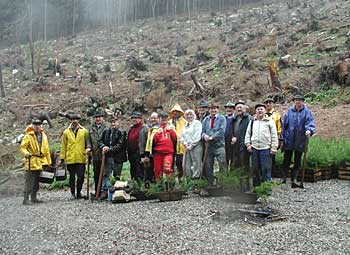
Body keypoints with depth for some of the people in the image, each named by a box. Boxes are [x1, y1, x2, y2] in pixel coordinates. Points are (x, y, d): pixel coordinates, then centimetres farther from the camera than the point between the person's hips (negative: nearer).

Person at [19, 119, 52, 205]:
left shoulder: (43, 136, 12)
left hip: (41, 162, 6)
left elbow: (47, 150, 17)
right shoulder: (28, 136, -7)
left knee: (37, 181, 13)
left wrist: (48, 162, 15)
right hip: (31, 162, -6)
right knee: (29, 181, -8)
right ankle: (26, 199, -6)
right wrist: (26, 153, -29)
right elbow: (22, 147, -8)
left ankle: (34, 197, 23)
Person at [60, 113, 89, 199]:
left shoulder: (84, 131, 6)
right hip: (70, 159, 1)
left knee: (81, 177, -2)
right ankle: (73, 193, 17)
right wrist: (62, 158, 6)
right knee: (72, 177, 6)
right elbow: (63, 146, 9)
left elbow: (88, 143, 10)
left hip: (81, 158, 0)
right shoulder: (66, 132, 7)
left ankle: (79, 192, 14)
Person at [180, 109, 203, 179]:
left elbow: (197, 136, -9)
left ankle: (196, 177, -8)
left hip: (196, 146, -7)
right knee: (187, 165, 4)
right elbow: (182, 136, 18)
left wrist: (191, 146, -10)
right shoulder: (185, 126, 22)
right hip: (187, 148, 7)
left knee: (196, 163, -9)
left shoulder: (197, 123, 0)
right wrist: (185, 144, 0)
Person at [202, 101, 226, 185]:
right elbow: (202, 131, 11)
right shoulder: (206, 119, 14)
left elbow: (221, 131, -9)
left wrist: (212, 137, -16)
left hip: (219, 145, -4)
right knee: (208, 166, 8)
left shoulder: (221, 118, 1)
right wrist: (204, 135, -12)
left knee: (222, 165, -10)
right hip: (208, 145, 4)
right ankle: (210, 184, 17)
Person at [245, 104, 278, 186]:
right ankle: (256, 185, 20)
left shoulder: (270, 121, 2)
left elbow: (274, 135, 0)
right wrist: (248, 144, 6)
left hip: (265, 148, -4)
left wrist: (274, 147, -5)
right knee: (255, 168, 10)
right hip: (254, 148, 4)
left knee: (266, 168, -6)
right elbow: (248, 134, 16)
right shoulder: (252, 122, 13)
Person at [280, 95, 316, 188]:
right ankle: (284, 179, 15)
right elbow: (284, 126, 6)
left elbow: (311, 122, -15)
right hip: (289, 141, 1)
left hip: (300, 141, -1)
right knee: (286, 161, 5)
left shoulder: (306, 112, -1)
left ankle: (294, 181, 16)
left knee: (297, 162, 8)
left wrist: (309, 130, -37)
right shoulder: (289, 112, 4)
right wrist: (282, 139, 4)